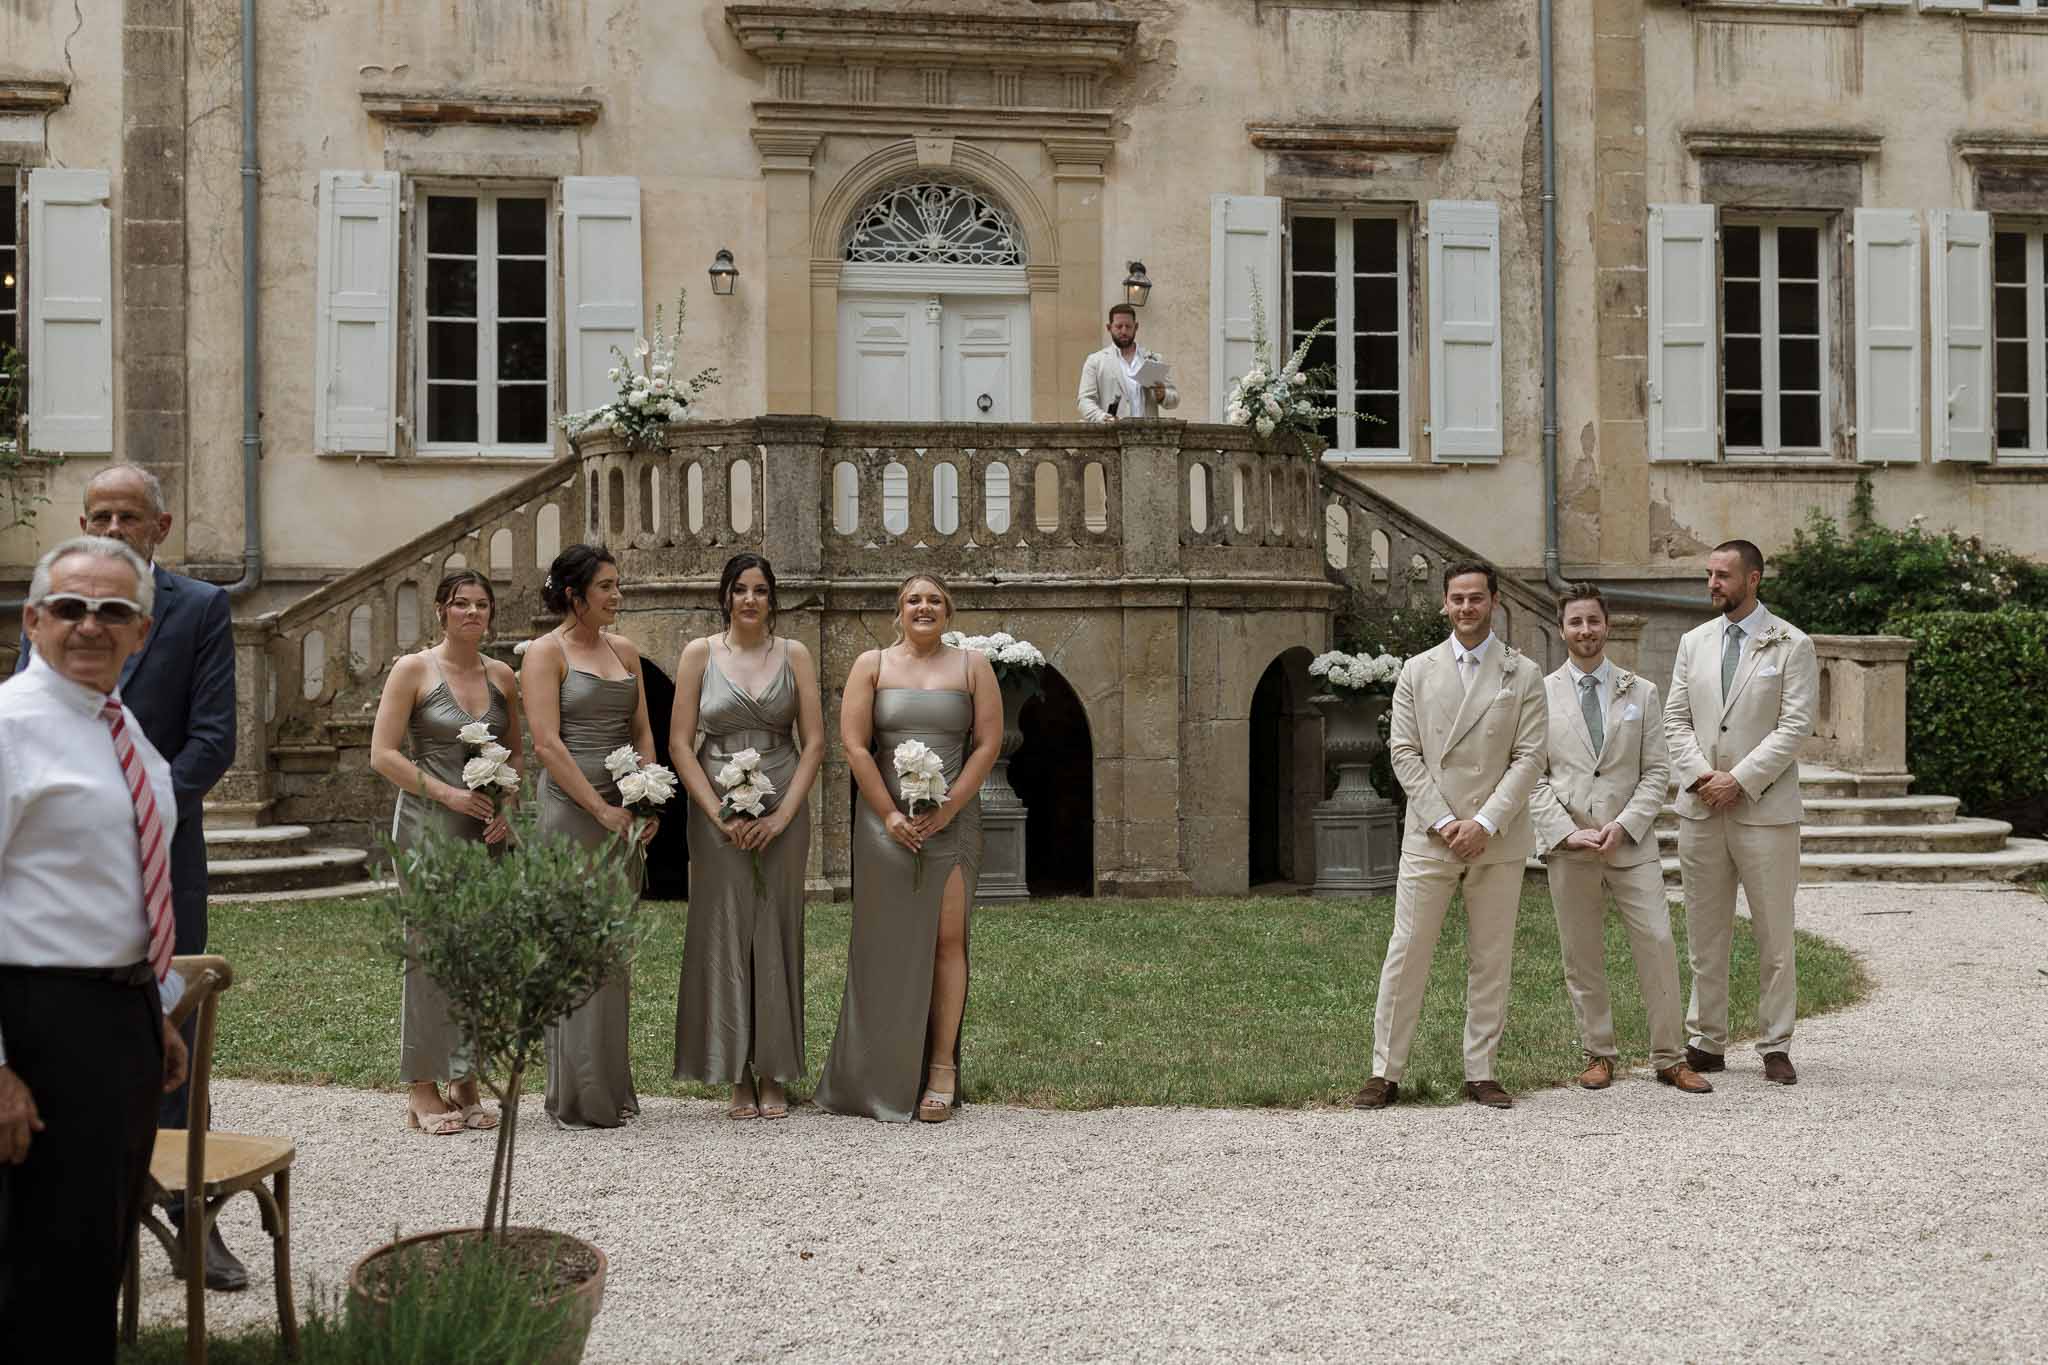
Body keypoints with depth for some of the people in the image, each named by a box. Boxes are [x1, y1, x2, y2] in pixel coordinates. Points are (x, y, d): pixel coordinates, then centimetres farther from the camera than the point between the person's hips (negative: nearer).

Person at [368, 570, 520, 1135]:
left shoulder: (502, 676, 11)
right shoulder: (413, 670, -2)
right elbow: (383, 754, -6)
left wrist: (504, 806, 1)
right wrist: (448, 793, -13)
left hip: (488, 830, 5)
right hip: (429, 827, -4)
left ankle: (465, 1084, 15)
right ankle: (423, 1090, 3)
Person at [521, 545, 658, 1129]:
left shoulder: (624, 651, 15)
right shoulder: (546, 653, -5)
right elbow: (547, 742, -12)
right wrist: (601, 808, -15)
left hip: (622, 812, 7)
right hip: (570, 808, -7)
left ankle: (612, 1086, 19)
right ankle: (577, 1097, 2)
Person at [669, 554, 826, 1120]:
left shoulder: (794, 655, 5)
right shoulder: (699, 654, 3)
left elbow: (814, 742, 2)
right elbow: (680, 743, -1)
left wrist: (785, 812, -9)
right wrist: (718, 813, -10)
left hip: (782, 811, 1)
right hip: (718, 810, -1)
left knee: (776, 932, 3)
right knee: (724, 932, -1)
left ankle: (775, 1076, 10)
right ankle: (738, 1078, 6)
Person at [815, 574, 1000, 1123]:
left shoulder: (971, 665, 8)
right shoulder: (872, 664, 6)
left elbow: (988, 743, 2)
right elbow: (854, 744, -1)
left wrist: (947, 808, -9)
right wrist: (890, 814, -9)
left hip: (952, 819, 0)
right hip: (886, 820, 0)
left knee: (947, 938, -4)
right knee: (887, 943, 0)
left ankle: (941, 1070, 1)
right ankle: (882, 1081, 7)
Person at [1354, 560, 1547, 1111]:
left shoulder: (1523, 674, 5)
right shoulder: (1417, 671, 8)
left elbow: (1529, 757, -2)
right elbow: (1403, 752, 3)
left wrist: (1486, 824, -12)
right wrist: (1442, 822, -8)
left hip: (1497, 840, 0)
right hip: (1429, 837, 0)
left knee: (1490, 960, 5)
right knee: (1406, 954, -2)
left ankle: (1480, 1072, 14)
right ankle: (1385, 1072, 4)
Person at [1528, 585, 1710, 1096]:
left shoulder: (1641, 693, 9)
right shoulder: (1541, 694, 6)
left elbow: (1656, 772, 5)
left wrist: (1623, 824, -9)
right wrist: (1565, 830, -10)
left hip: (1631, 842, 0)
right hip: (1566, 844, 0)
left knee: (1657, 944, -4)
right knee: (1581, 956, 4)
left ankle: (1669, 1058, 6)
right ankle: (1598, 1054, 16)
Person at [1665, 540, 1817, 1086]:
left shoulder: (1791, 645, -1)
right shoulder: (1694, 642, 12)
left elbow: (1795, 725, -9)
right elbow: (1676, 718, 9)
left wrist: (1741, 779, -15)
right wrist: (1698, 774, -7)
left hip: (1764, 808, -4)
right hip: (1701, 808, 4)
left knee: (1774, 934, 2)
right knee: (1704, 933, 8)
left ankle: (1776, 1047, 10)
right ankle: (1706, 1042, 15)